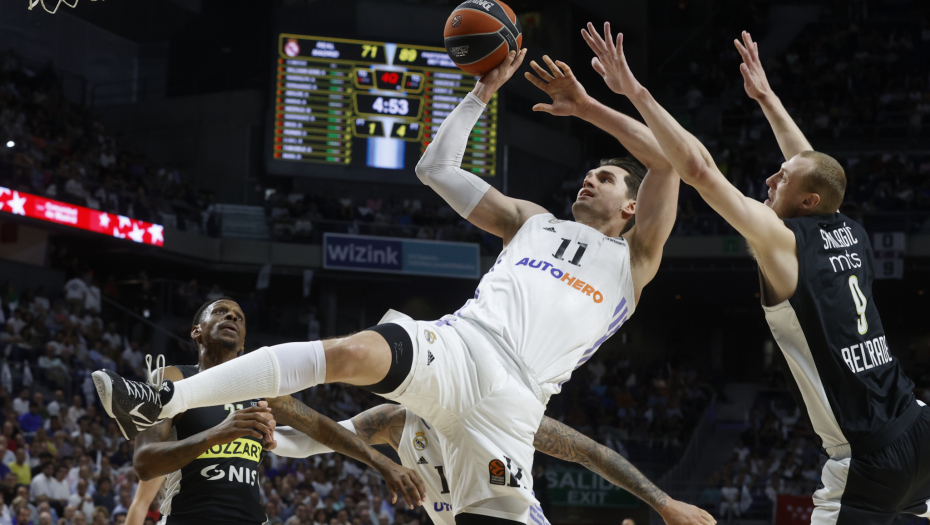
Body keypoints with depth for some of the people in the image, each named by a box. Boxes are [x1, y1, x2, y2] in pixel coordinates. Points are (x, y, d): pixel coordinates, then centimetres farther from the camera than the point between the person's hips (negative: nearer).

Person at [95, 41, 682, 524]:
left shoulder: (632, 260, 22)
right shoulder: (532, 221, 33)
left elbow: (670, 160, 9)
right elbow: (436, 167, 36)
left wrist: (584, 104, 12)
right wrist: (484, 92, 33)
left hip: (511, 399, -1)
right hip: (457, 344, 2)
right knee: (351, 353, -28)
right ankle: (163, 402, -40)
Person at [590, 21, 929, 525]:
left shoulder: (784, 242, -8)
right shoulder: (852, 235, 11)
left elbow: (698, 168, -12)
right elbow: (810, 164, 30)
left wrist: (635, 91, -8)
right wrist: (765, 95, 39)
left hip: (869, 455, -8)